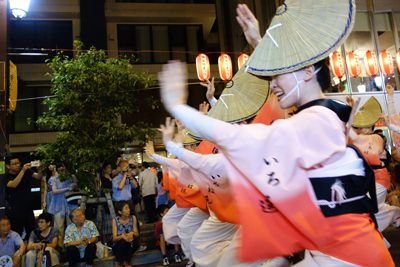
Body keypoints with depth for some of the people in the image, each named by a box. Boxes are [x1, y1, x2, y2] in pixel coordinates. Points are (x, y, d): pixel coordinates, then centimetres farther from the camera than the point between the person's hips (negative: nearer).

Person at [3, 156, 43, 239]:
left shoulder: (26, 171, 0)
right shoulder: (7, 177, -6)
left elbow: (39, 177, -9)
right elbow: (14, 184, -27)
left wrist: (39, 170, -31)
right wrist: (23, 171, -37)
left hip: (29, 207, 2)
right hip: (16, 210, -2)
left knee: (31, 232, 6)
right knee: (17, 233, 5)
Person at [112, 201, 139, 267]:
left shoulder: (133, 218, -2)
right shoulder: (115, 220, -6)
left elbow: (137, 234, -3)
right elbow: (114, 238, -11)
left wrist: (132, 233, -27)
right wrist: (122, 236, -33)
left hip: (130, 246, 2)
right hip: (118, 246, -2)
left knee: (133, 237, -30)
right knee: (123, 240, -33)